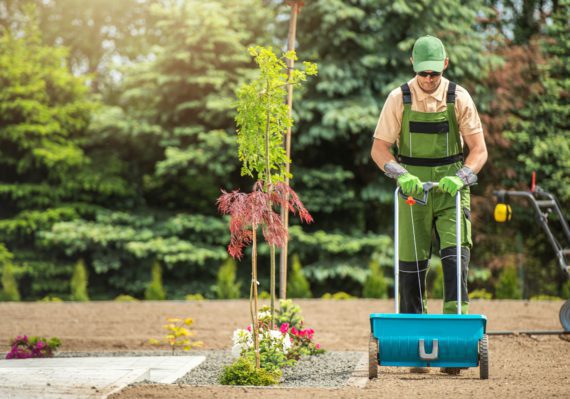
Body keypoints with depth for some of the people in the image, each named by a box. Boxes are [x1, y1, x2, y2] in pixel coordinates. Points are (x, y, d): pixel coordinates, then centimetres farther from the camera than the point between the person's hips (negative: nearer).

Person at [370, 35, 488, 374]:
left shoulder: (459, 98, -3)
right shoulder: (399, 99, -2)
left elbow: (479, 149, -3)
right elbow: (379, 148, -2)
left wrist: (460, 177, -21)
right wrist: (401, 175, -19)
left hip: (452, 188, 0)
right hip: (413, 190, 1)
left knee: (456, 255, -15)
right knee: (411, 264, 0)